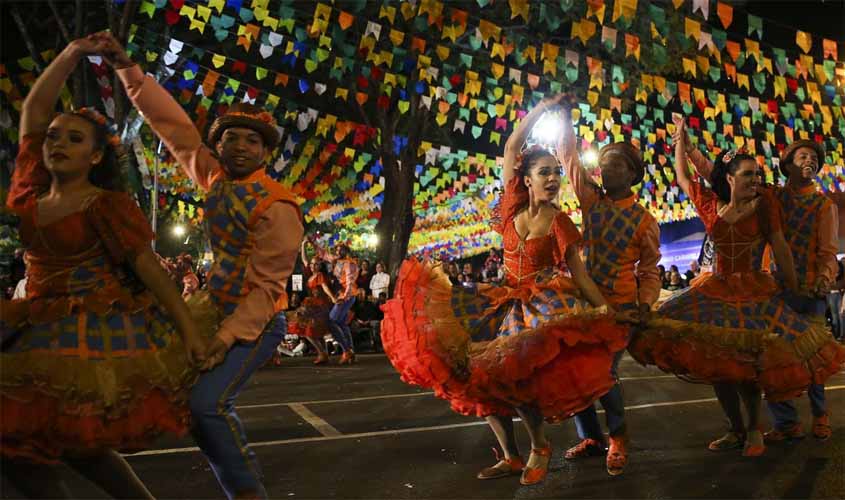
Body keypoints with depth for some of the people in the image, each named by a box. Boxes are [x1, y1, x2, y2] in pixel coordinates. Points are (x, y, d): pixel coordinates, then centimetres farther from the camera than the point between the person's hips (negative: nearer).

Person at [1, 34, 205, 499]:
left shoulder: (109, 205, -9)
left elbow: (150, 267, -11)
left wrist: (188, 330, -15)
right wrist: (73, 52, 8)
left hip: (98, 327, -7)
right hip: (44, 325, 7)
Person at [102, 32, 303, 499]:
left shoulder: (276, 207, -18)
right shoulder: (214, 176, 2)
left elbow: (267, 286, -20)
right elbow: (175, 126, 7)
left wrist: (227, 338, -26)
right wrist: (127, 68, 2)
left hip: (253, 322, -8)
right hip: (213, 310, 8)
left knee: (207, 403, -24)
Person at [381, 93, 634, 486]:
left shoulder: (560, 222, -4)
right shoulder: (514, 205, 3)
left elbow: (580, 275, -4)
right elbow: (512, 146, 2)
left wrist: (608, 311, -13)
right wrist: (542, 108, -1)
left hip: (546, 303, -4)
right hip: (509, 298, 4)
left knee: (513, 373, -23)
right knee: (480, 370, -5)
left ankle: (540, 447, 3)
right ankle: (511, 457, 10)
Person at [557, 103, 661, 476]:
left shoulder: (644, 220, -3)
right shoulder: (591, 200, 4)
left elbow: (649, 270, 0)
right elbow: (569, 156, 1)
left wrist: (645, 304, -14)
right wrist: (565, 117, -6)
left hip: (621, 305, -4)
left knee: (603, 372, -10)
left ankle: (618, 436, 18)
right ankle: (591, 438, 24)